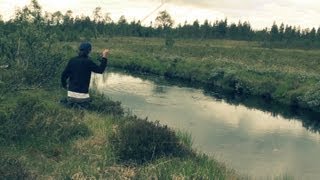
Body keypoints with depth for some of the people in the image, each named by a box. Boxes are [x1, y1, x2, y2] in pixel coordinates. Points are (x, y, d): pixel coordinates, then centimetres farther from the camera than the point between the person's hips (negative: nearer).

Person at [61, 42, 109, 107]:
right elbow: (100, 70, -3)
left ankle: (68, 102, -5)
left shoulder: (72, 60, 1)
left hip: (71, 92, 5)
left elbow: (64, 74, 3)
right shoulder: (88, 62, -13)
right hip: (82, 93, -5)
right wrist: (104, 57, 2)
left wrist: (64, 85, 21)